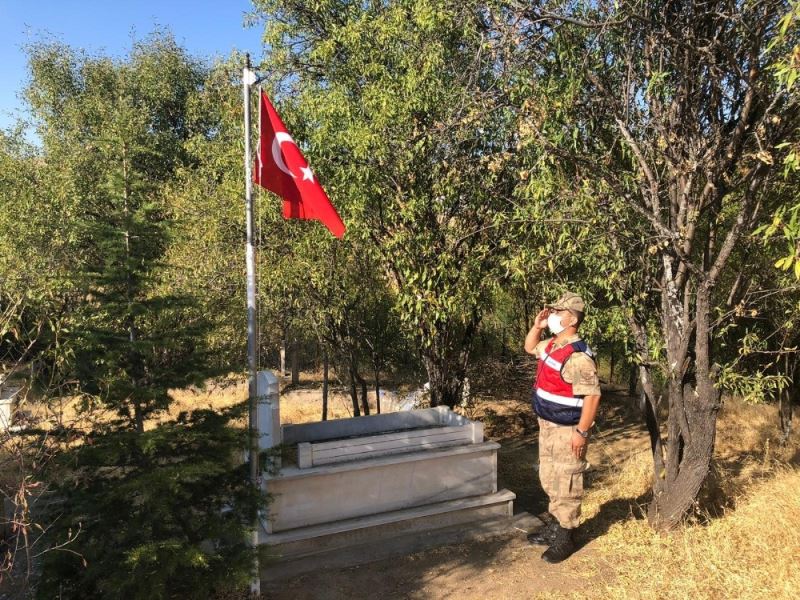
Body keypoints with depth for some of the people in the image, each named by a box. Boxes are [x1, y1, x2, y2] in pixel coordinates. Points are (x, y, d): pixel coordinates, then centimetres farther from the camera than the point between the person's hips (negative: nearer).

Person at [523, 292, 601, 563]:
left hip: (567, 431, -10)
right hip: (548, 426, 10)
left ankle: (565, 537, 18)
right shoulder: (552, 344, 4)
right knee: (549, 479, 20)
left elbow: (592, 395, -25)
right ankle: (555, 524, 36)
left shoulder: (578, 355, -24)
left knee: (566, 484, 4)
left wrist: (582, 432, -23)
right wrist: (537, 325, 6)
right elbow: (529, 347, 25)